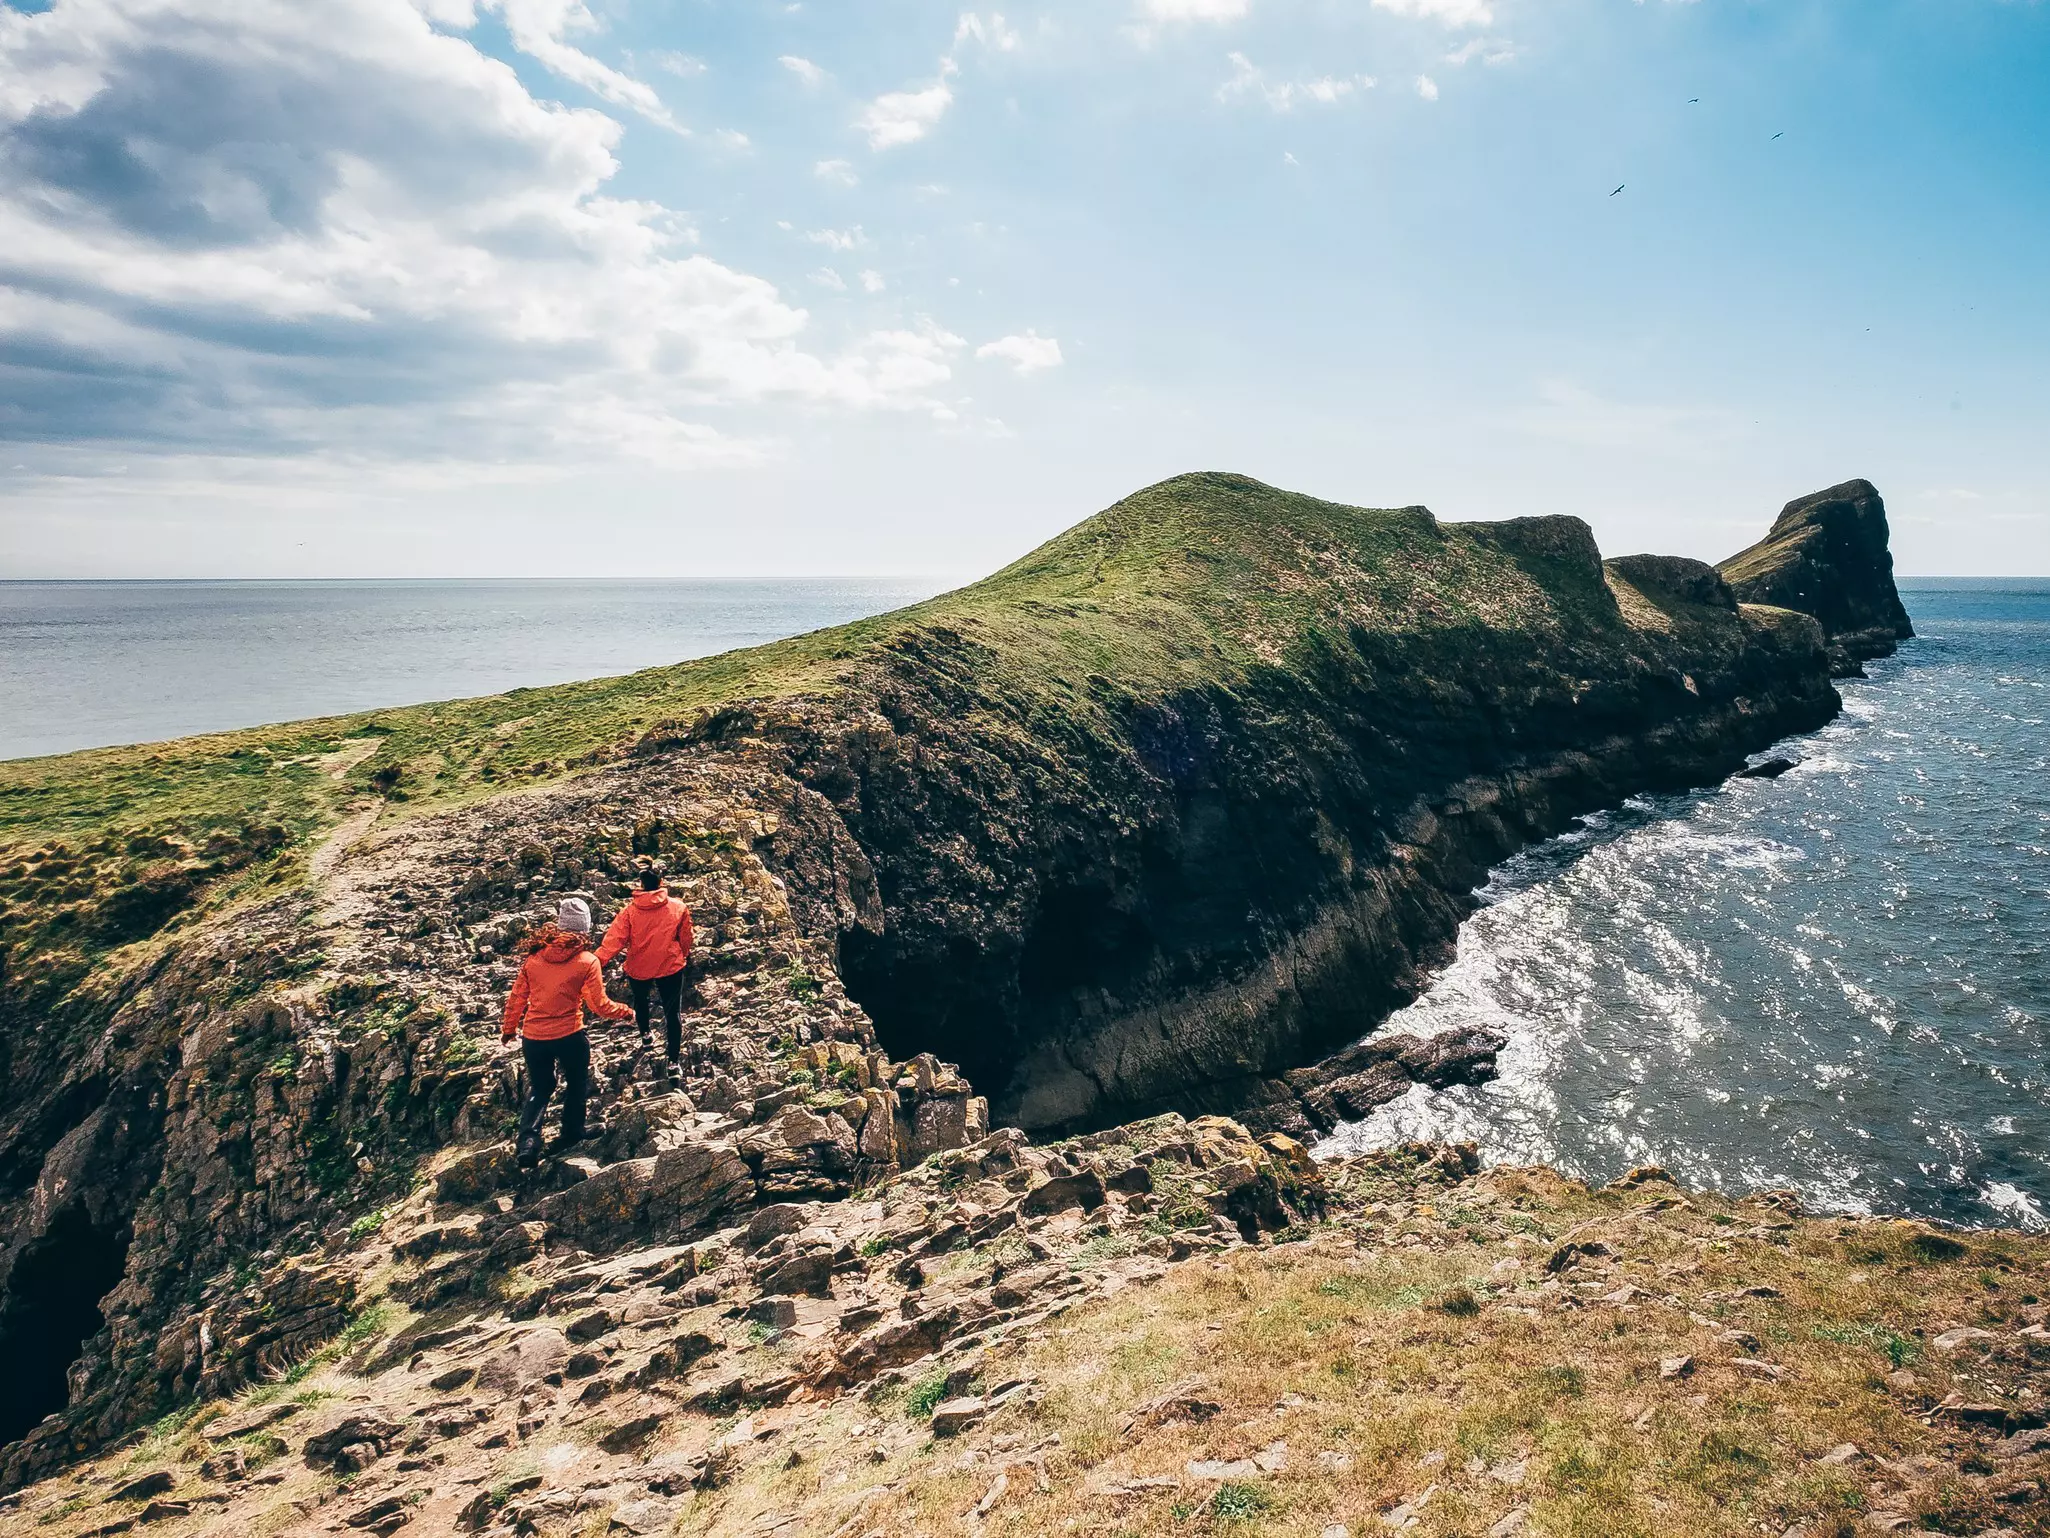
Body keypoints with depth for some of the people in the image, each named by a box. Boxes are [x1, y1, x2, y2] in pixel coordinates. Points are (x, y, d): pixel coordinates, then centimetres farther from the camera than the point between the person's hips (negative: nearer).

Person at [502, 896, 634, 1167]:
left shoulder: (535, 956, -1)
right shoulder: (587, 961, -11)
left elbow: (517, 998, 6)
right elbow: (599, 1005, -9)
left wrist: (509, 1028, 21)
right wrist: (625, 1012, 9)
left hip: (533, 1037, 3)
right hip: (569, 1036, -3)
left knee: (539, 1089, 21)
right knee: (577, 1085, 22)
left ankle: (528, 1144, 6)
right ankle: (571, 1137, 32)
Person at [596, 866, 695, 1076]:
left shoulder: (630, 911, -11)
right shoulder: (678, 908, -8)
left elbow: (614, 940, -19)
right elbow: (685, 938, 3)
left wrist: (597, 961, -21)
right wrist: (684, 957, 21)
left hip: (638, 969, 1)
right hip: (670, 967, -1)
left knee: (640, 999, 32)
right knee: (673, 1012, 4)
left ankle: (645, 1035, 45)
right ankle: (673, 1061, -1)